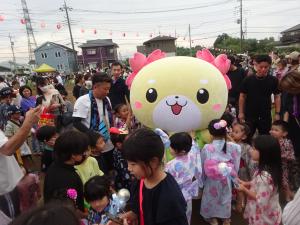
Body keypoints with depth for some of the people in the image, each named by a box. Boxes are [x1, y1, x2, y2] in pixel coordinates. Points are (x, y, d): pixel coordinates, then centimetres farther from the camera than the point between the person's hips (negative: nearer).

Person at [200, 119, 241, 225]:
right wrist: (234, 175, 9)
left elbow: (202, 166, -9)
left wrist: (203, 179, 7)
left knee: (211, 197, 22)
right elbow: (236, 165, -9)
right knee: (225, 197, 25)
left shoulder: (206, 148, -20)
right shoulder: (232, 147, -17)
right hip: (226, 179, 2)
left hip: (211, 180, -1)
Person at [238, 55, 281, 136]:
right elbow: (242, 96, -1)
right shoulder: (248, 80, -8)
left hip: (266, 115, 1)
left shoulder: (273, 80, -4)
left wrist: (277, 113, -2)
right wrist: (241, 112, -3)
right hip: (249, 115, -1)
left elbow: (277, 97, 3)